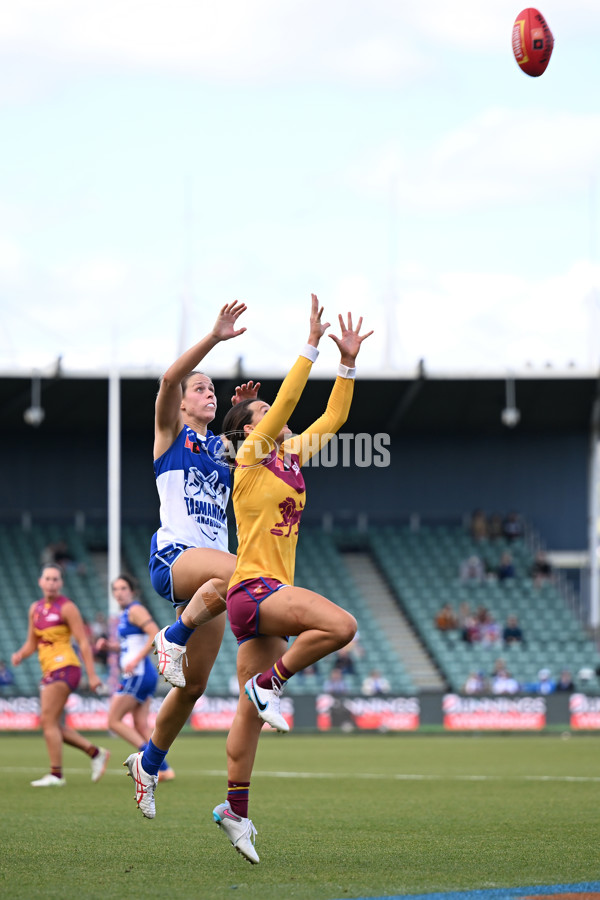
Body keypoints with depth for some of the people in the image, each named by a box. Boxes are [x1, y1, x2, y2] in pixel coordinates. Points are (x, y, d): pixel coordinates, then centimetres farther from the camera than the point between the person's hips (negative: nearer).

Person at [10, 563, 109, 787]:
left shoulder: (67, 607, -7)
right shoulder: (35, 608, 14)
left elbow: (83, 643, -9)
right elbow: (32, 644, 20)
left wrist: (92, 675, -13)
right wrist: (20, 655, -2)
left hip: (64, 667, -8)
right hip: (48, 671, 8)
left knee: (48, 720, -12)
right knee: (52, 725, 7)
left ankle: (56, 774, -9)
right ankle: (96, 753, 17)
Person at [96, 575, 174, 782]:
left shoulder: (135, 610, -9)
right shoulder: (125, 615, 19)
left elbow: (156, 634, -21)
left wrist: (136, 660, -23)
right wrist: (109, 646, 12)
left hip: (138, 674, -10)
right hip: (135, 676, 10)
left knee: (114, 721, -6)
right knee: (141, 726, 5)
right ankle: (164, 769, -1)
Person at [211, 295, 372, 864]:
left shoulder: (289, 456, 18)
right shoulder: (251, 457, -3)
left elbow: (332, 419, 23)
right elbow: (287, 400, -12)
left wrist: (348, 363, 15)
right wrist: (311, 346, -11)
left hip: (270, 594, 8)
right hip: (252, 588, -8)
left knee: (250, 712, 7)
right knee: (339, 624, -29)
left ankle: (235, 811, 9)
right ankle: (269, 683, -11)